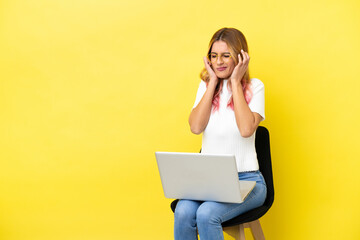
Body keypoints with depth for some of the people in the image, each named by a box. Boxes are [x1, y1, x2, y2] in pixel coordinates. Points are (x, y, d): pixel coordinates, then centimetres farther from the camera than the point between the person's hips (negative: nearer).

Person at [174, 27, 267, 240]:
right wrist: (213, 83, -3)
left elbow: (246, 129, -17)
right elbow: (196, 127, -5)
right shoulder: (206, 86, 11)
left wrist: (235, 82, -10)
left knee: (207, 214, -31)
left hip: (245, 180, -3)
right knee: (183, 212, -28)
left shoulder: (254, 87, 0)